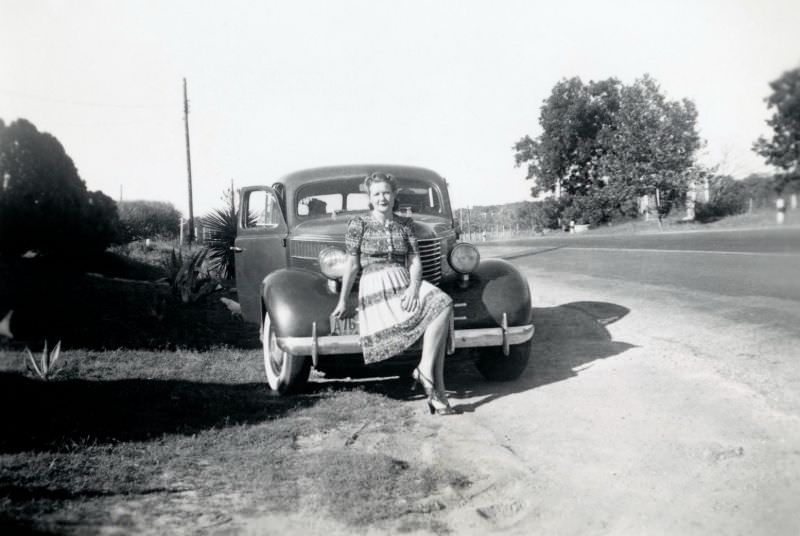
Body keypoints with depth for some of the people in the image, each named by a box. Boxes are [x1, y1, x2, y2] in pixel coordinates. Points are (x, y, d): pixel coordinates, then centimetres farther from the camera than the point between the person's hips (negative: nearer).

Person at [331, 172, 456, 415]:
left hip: (404, 284, 4)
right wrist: (342, 301, -2)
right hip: (374, 290, -4)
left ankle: (436, 392, -27)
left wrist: (414, 287, -14)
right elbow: (352, 264, 3)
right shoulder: (359, 224, 4)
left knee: (442, 304, -28)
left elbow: (415, 261, 5)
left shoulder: (406, 224, 14)